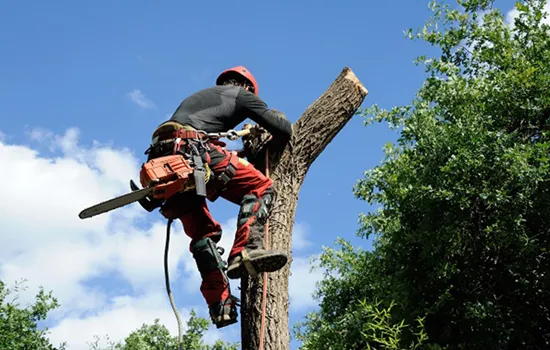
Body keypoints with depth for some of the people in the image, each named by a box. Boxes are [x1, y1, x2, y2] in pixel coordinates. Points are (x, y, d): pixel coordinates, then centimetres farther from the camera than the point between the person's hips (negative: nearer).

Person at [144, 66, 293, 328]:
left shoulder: (200, 95, 39)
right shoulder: (242, 94, 20)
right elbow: (283, 130, 16)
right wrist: (275, 144, 40)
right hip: (191, 150, -7)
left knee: (204, 231, 14)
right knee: (260, 188, -3)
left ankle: (219, 304, 5)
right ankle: (244, 252, -26)